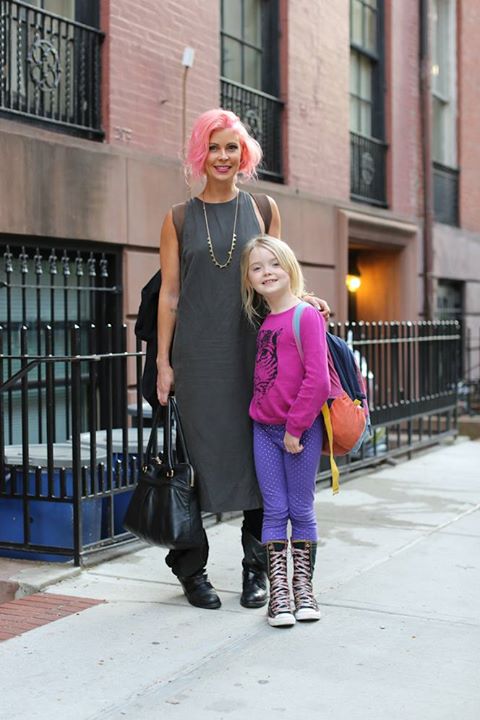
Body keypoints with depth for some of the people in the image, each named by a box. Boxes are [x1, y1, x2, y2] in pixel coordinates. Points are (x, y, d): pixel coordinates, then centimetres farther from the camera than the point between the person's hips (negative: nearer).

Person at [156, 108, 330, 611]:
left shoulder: (263, 209, 10)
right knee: (200, 455, 0)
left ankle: (256, 569, 13)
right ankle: (191, 567, 14)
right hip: (199, 355, -1)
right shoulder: (180, 219, 7)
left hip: (254, 349, 1)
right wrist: (164, 361, -1)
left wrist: (301, 299, -5)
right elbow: (169, 293, 4)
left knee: (258, 454, 1)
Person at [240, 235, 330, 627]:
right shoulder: (263, 322, 10)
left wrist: (295, 428, -15)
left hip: (301, 429, -6)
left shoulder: (306, 316, -11)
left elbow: (318, 380, -17)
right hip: (264, 428, 6)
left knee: (301, 510, 6)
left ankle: (303, 587, 19)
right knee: (274, 511, 6)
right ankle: (279, 591, 12)